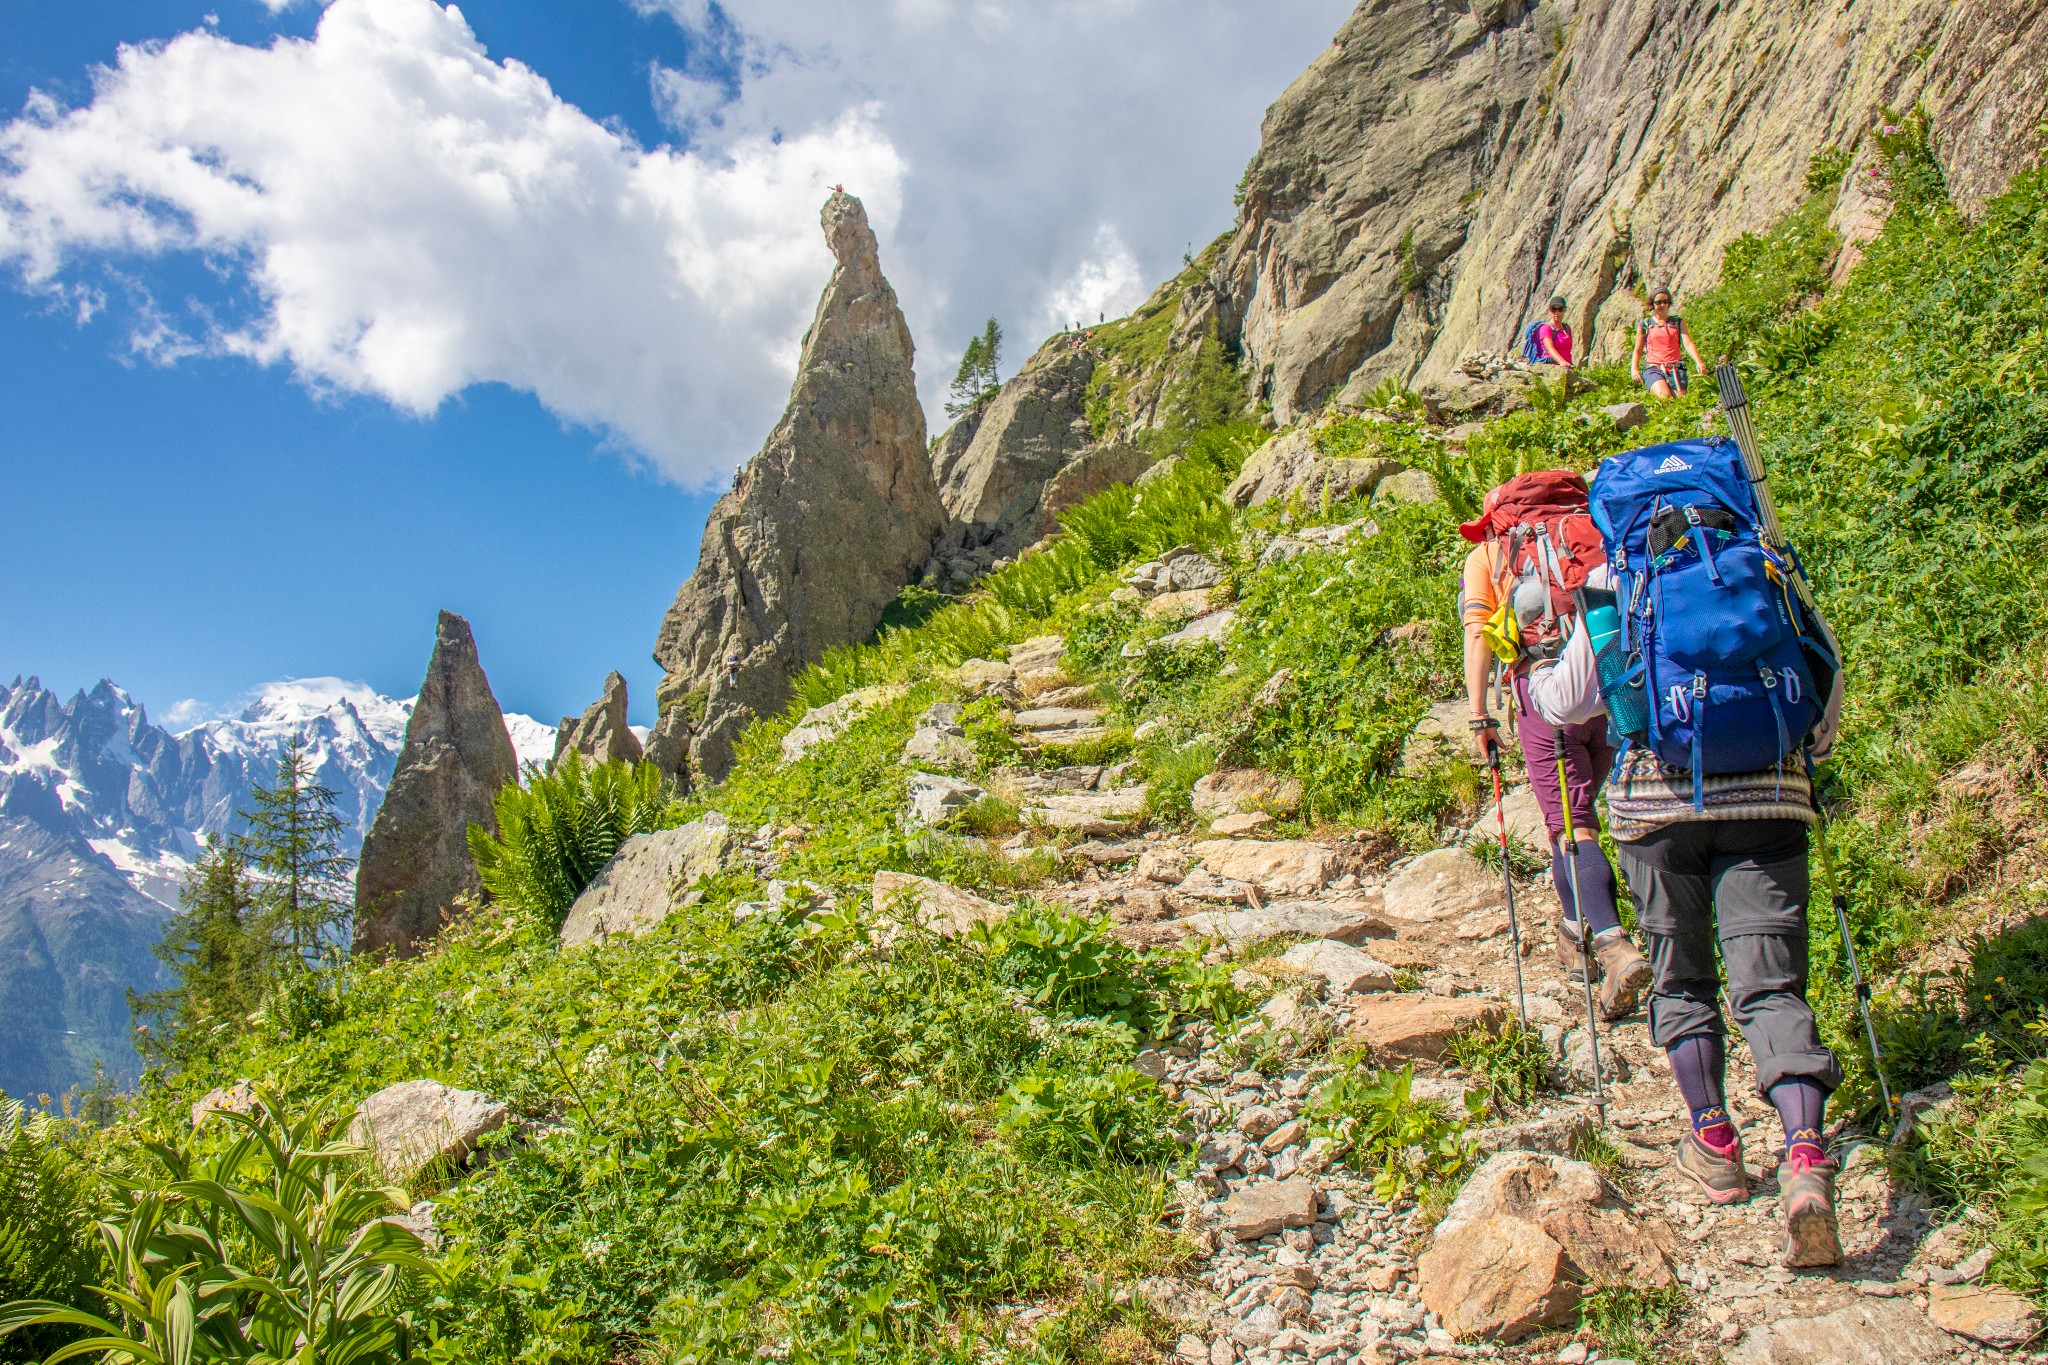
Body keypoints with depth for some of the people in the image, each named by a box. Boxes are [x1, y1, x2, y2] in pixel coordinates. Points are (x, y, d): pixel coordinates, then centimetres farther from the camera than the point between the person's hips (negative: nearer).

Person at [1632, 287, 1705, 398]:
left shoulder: (1678, 322, 18)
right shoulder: (1645, 324, 15)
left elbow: (1688, 343, 4)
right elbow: (1638, 351, 16)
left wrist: (1698, 361, -14)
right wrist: (1634, 369, -3)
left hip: (1675, 368, 2)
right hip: (1652, 368, -2)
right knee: (1664, 395, -31)